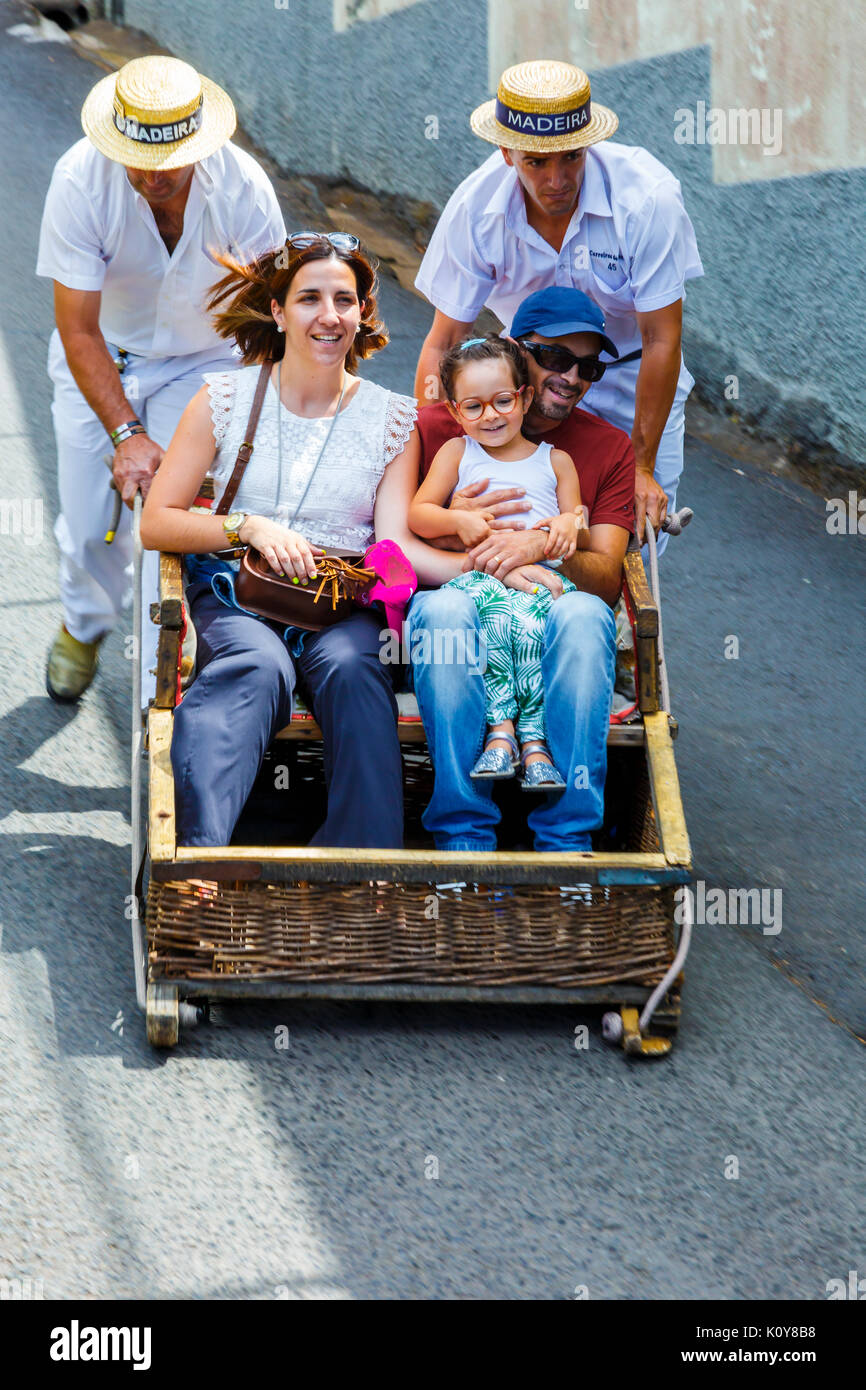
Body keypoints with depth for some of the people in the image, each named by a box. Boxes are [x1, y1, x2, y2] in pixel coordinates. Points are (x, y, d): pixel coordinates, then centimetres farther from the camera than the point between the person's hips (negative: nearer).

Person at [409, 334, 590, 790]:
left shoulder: (555, 461, 23)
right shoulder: (455, 453, 22)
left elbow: (580, 543, 20)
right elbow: (417, 516, 14)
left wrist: (571, 525, -5)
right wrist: (459, 520, -7)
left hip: (542, 577, 0)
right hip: (478, 574, 0)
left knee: (528, 614, -37)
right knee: (494, 606, -38)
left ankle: (534, 740, -42)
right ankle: (501, 728, -42)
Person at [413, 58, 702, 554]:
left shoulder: (647, 198, -29)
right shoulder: (474, 209, -22)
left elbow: (661, 340, -24)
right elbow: (444, 341, -15)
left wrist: (642, 466, -23)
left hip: (630, 372, -1)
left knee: (636, 539, -11)